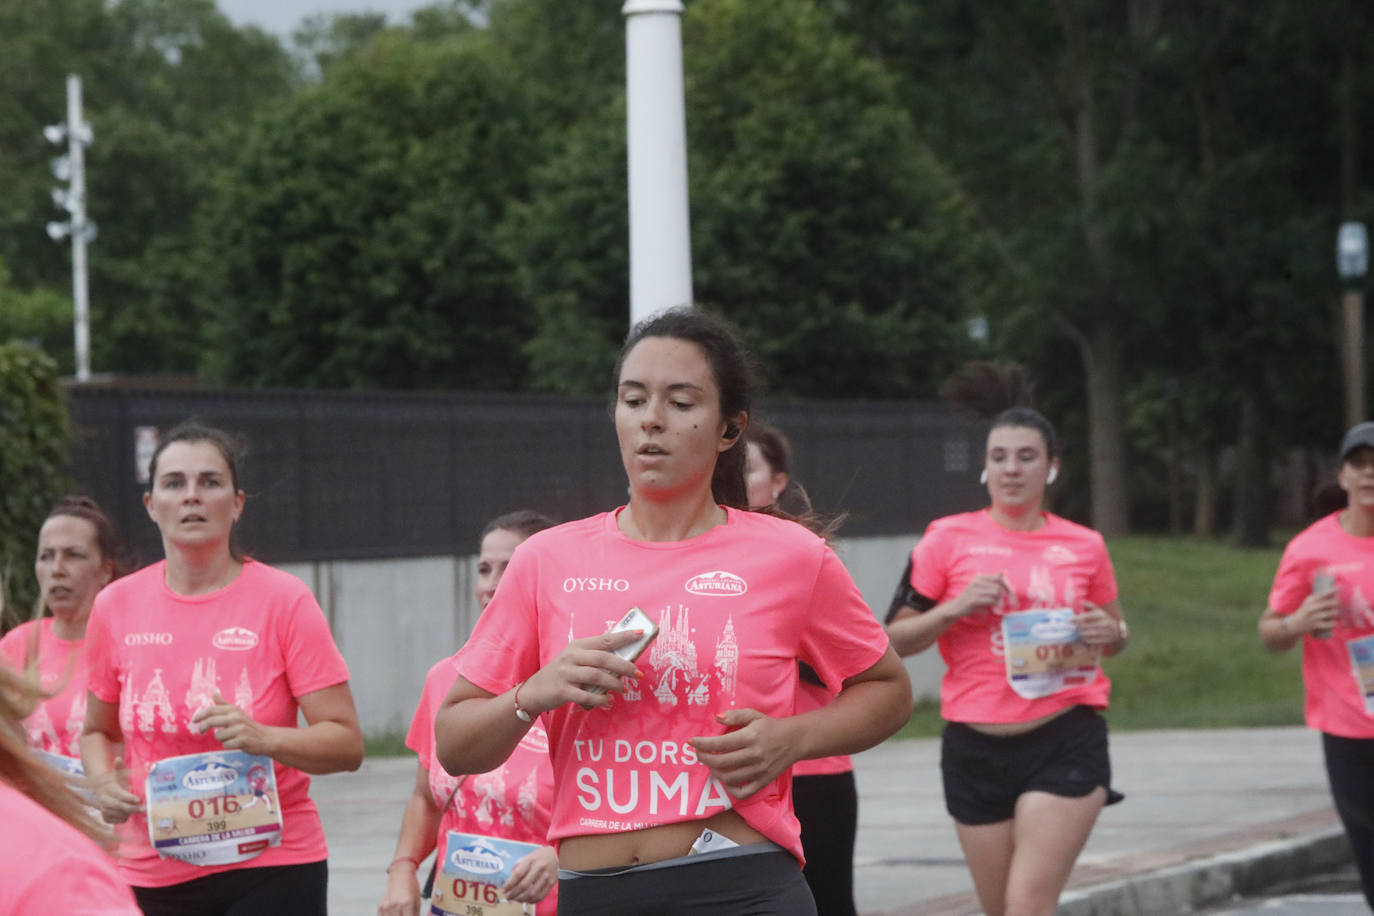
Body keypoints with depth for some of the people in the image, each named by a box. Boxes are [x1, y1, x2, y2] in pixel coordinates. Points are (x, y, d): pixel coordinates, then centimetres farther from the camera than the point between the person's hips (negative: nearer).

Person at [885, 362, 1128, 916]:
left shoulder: (1084, 546, 6)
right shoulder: (949, 539, 2)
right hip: (975, 748, 1)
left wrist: (1109, 634, -2)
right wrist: (957, 606, -14)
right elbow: (894, 640, 2)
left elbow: (1114, 633, 21)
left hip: (1066, 743, -1)